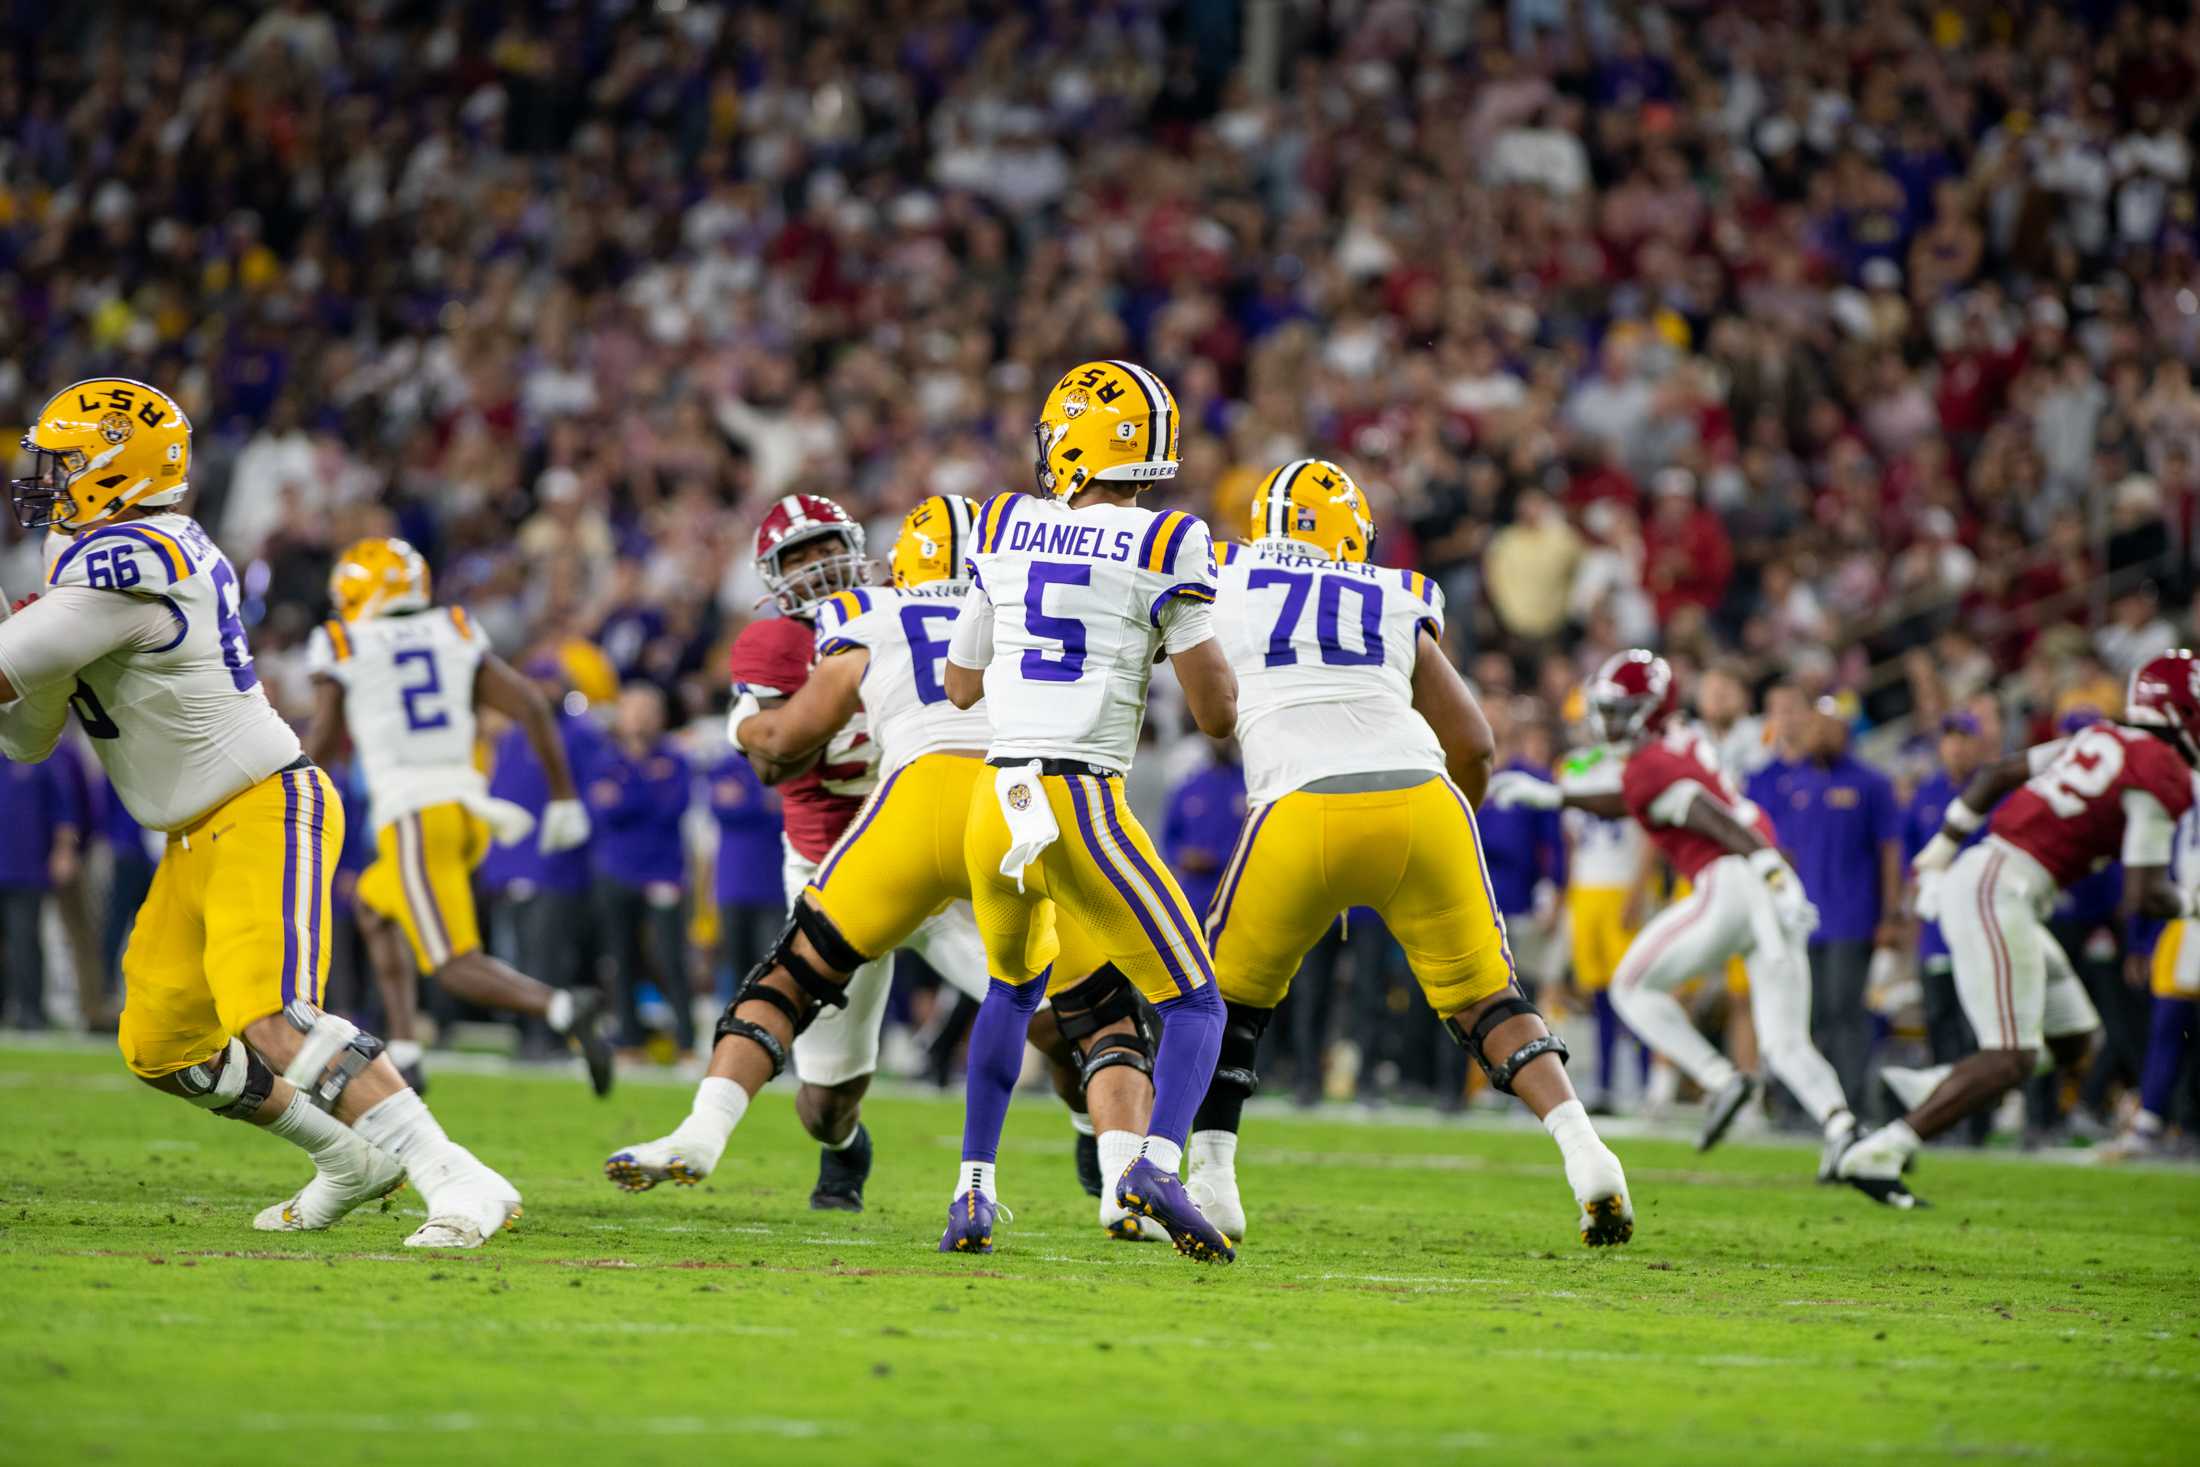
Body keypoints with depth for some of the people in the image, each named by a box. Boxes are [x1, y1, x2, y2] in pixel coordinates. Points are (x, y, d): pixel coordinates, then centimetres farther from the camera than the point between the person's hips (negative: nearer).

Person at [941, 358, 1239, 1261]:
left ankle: (974, 1190, 24)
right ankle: (1158, 1162, -22)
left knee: (1013, 986, 31)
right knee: (1194, 1006, 5)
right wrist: (1207, 647, 15)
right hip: (1084, 812, -5)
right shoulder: (1162, 546, -4)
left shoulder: (1006, 529, 9)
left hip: (995, 811, 5)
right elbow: (1216, 714, -5)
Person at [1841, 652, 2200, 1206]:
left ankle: (1921, 1094, 13)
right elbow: (2144, 899, -14)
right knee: (2008, 1061, -11)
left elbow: (1995, 774, 23)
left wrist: (1942, 850, 28)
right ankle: (1876, 1155, -11)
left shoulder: (2103, 740, 16)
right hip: (1998, 893, -10)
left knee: (2072, 1042, 14)